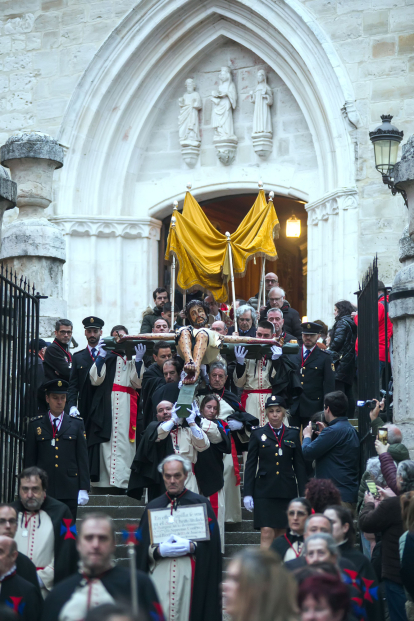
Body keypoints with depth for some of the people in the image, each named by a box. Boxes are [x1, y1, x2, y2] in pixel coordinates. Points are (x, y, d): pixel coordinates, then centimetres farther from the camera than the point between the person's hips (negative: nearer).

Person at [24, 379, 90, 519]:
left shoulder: (76, 424, 9)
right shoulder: (35, 425, 9)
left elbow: (83, 458, 6)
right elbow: (29, 459, 8)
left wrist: (84, 488, -1)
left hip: (69, 490, 0)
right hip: (43, 490, 0)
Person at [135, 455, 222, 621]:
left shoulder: (200, 503, 8)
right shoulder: (153, 507, 14)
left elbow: (211, 542, 2)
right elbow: (143, 547, 7)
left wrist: (191, 547, -15)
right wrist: (159, 550, -12)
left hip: (191, 575, -1)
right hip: (160, 575, 2)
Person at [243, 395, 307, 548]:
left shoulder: (293, 435, 10)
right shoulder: (258, 434, 6)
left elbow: (299, 465, 10)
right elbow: (250, 465, 4)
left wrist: (303, 494, 5)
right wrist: (248, 493, -2)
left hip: (287, 492, 2)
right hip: (264, 491, -2)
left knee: (281, 534, 6)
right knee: (267, 532, -11)